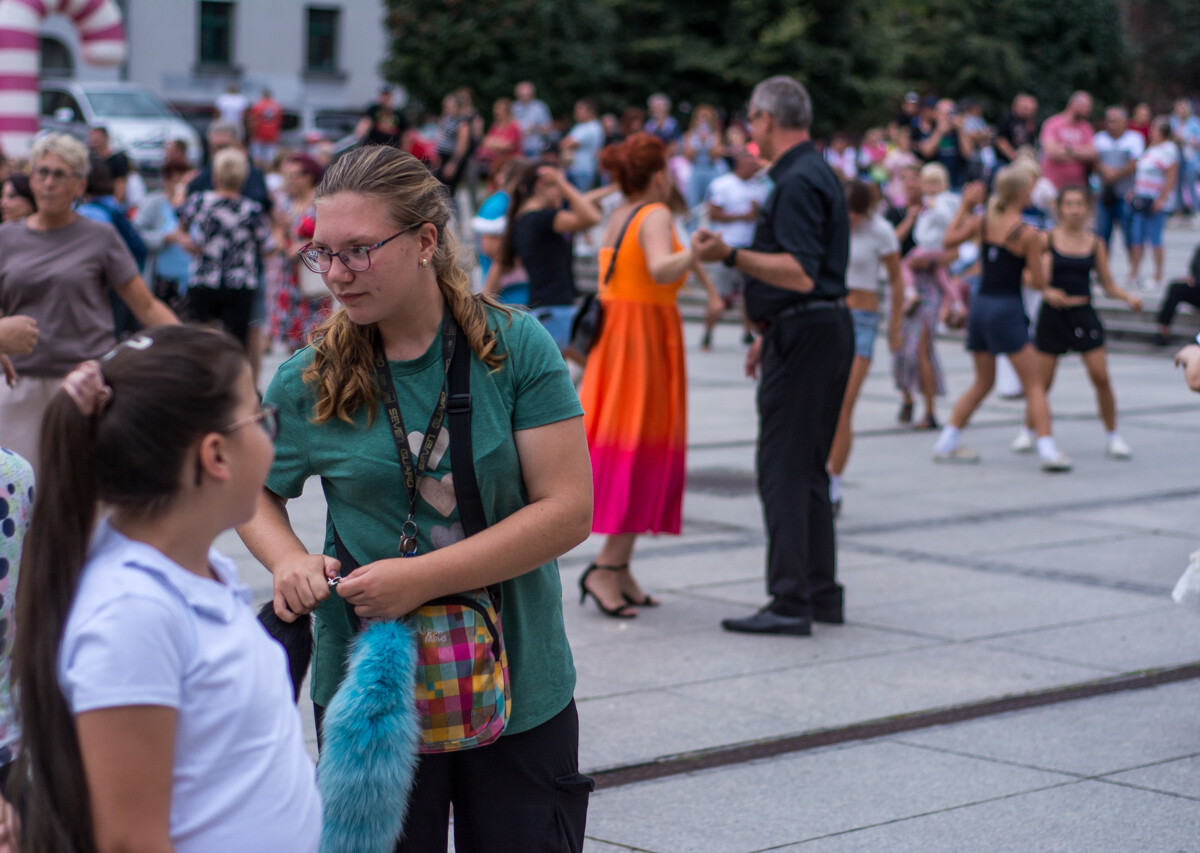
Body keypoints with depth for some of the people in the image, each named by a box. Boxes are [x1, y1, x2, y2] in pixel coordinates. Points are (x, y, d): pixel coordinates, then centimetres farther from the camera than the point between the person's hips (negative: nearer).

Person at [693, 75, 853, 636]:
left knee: (784, 469, -9)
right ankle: (820, 592, 19)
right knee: (807, 468, 15)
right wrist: (769, 334, 27)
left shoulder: (798, 182, -16)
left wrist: (731, 256, -30)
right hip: (825, 331, 11)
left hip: (804, 337, -11)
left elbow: (800, 274, -25)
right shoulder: (815, 174, 18)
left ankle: (790, 602, -9)